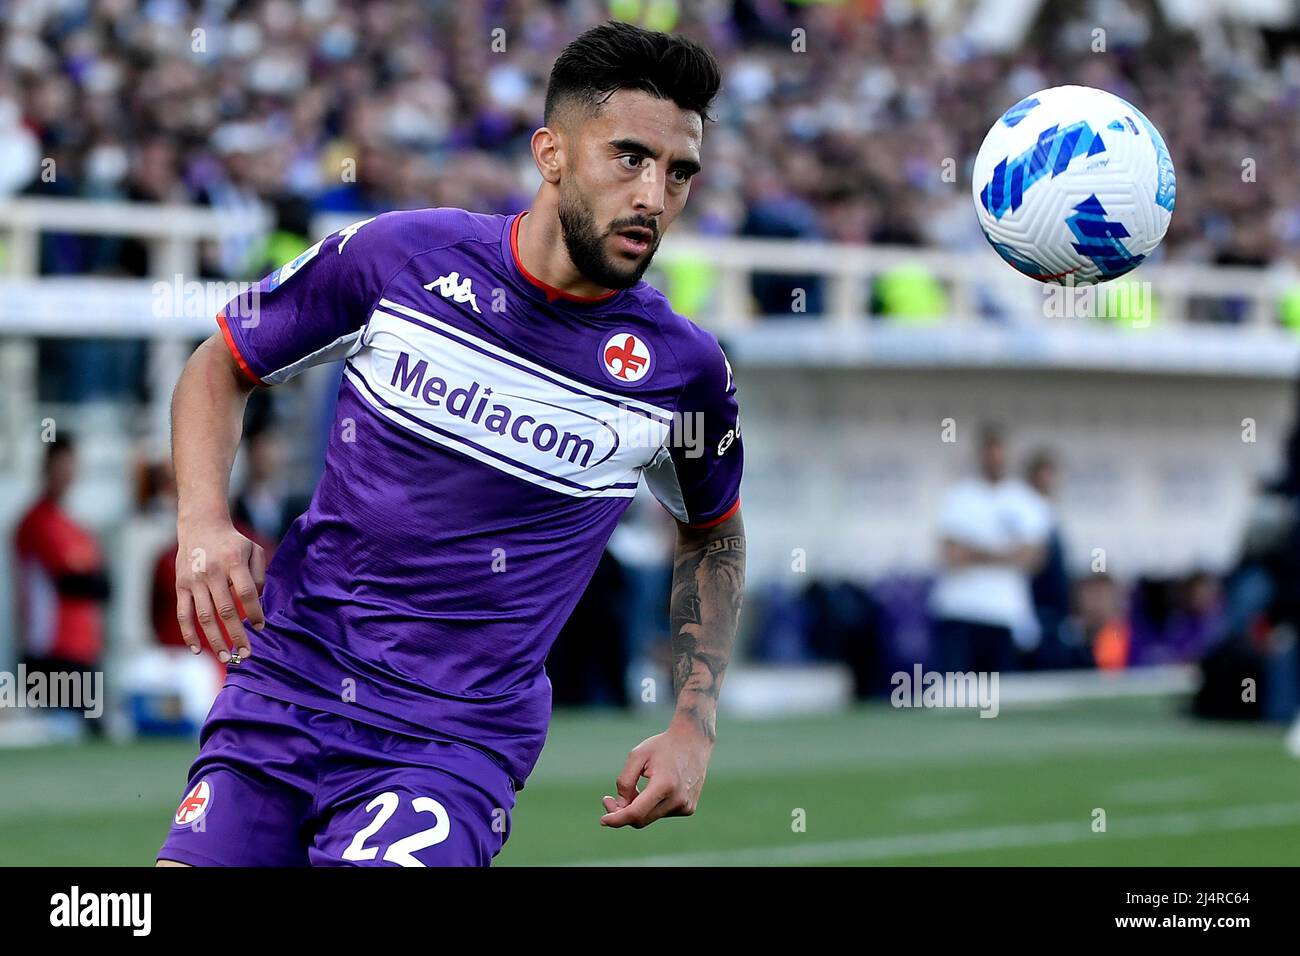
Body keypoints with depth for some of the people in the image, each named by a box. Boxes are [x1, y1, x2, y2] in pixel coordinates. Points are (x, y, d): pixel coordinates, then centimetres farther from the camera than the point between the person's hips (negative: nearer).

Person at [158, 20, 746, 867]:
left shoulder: (683, 370, -3)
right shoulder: (395, 257, -4)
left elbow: (715, 533, 17)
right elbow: (222, 367, 10)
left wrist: (695, 729, 7)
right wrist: (203, 523, -7)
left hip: (458, 747, -1)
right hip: (282, 693, 1)